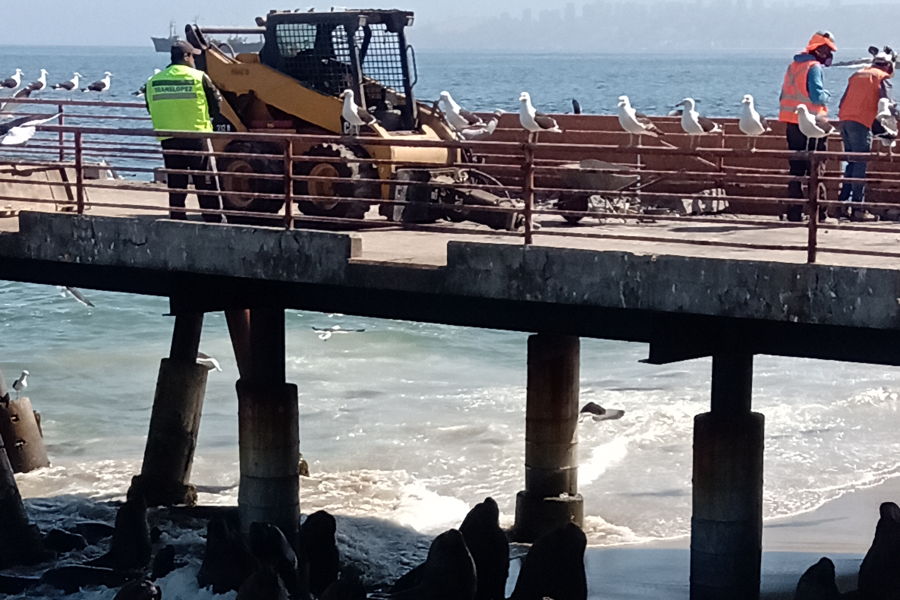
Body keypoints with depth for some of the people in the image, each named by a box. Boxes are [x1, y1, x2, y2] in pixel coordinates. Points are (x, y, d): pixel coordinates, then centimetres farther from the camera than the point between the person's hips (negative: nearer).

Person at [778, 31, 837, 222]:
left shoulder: (794, 65, 15)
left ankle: (794, 212, 13)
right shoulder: (814, 67, -12)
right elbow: (817, 97, -20)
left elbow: (784, 95, 17)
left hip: (792, 124, 8)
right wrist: (826, 96, -1)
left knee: (796, 167, 12)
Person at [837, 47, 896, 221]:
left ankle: (843, 202, 12)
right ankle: (858, 209, -9)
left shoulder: (858, 74, 21)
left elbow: (843, 100, 21)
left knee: (852, 163, 16)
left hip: (844, 121, 7)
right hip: (862, 123, -7)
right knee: (861, 165, -6)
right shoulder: (882, 77, 1)